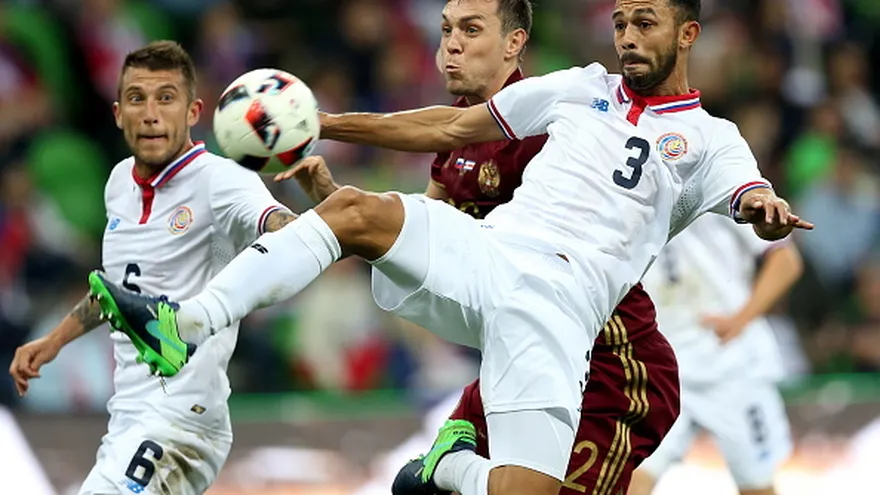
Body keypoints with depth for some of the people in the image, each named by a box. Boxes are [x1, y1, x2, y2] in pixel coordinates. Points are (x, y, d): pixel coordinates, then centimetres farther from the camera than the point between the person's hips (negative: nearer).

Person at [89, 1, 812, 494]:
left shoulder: (709, 140, 10)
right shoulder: (583, 88, 22)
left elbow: (749, 195, -11)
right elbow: (453, 128, 27)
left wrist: (766, 211, -39)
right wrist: (322, 124, 25)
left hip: (557, 307, -3)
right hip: (486, 251, 4)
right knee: (357, 209, -24)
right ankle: (186, 323, -33)